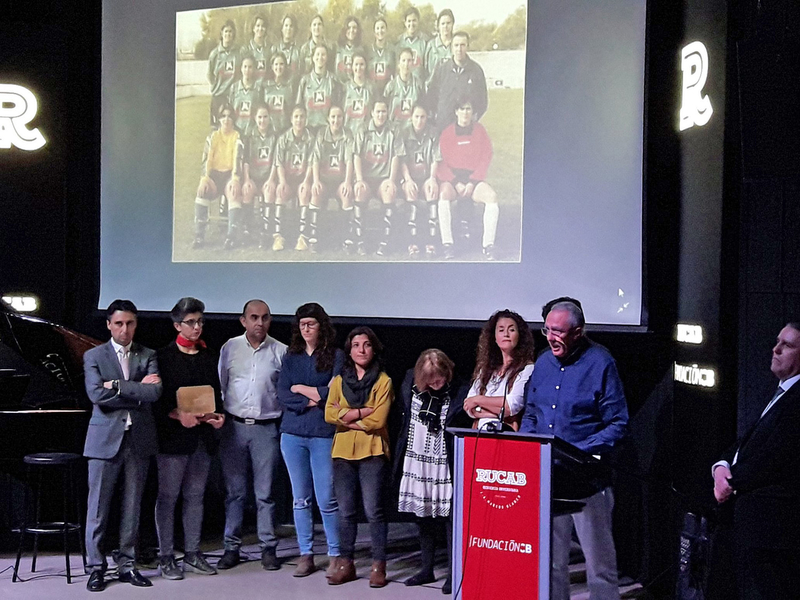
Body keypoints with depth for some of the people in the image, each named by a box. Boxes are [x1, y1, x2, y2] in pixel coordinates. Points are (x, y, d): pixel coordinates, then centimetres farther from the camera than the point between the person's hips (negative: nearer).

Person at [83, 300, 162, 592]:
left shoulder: (148, 356, 7)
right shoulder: (94, 356, 2)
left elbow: (155, 392, -10)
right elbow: (97, 395, -13)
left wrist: (116, 386, -14)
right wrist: (138, 391, -12)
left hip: (139, 439, 2)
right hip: (105, 438, -2)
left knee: (132, 505, 8)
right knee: (98, 506, 0)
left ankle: (127, 563, 16)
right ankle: (96, 566, 9)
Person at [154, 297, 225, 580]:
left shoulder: (209, 356, 13)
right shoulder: (164, 356, -3)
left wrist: (219, 414, 1)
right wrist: (178, 415, -19)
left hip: (203, 436, 5)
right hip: (173, 437, -5)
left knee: (195, 496, 10)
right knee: (167, 496, -1)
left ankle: (192, 553, 18)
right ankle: (166, 557, 4)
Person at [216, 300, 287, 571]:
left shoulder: (280, 351, 1)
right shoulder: (230, 348, 4)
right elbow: (219, 386, 9)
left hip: (266, 427, -1)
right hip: (234, 426, 1)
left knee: (265, 492, 3)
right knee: (234, 491, 5)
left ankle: (268, 548, 11)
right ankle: (231, 547, 12)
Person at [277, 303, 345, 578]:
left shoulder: (335, 356, 0)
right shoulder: (291, 357, 10)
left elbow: (332, 393, -11)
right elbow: (282, 395, 2)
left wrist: (299, 388, -1)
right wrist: (310, 401, -11)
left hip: (324, 434, -4)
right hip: (293, 434, 4)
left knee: (326, 499, -5)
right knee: (300, 498, 8)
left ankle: (335, 555, 6)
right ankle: (305, 555, 15)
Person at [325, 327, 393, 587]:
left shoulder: (383, 381, 0)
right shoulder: (339, 381, 12)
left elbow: (378, 421, -10)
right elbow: (329, 414, -3)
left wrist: (345, 417, -6)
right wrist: (360, 413, -12)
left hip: (372, 452, -4)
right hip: (343, 451, 4)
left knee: (373, 510, -6)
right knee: (346, 511, 6)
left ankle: (379, 566, 1)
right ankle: (345, 564, 14)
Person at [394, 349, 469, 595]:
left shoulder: (459, 393, -13)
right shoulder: (411, 381, 1)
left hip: (444, 464, -5)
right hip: (416, 461, 5)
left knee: (449, 517, -3)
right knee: (423, 516, 14)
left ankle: (453, 573, 5)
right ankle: (426, 569, 25)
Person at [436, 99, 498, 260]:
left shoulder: (479, 131, 7)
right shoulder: (447, 133, 4)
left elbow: (485, 159, 3)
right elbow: (441, 161, 0)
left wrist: (472, 183, -9)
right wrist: (456, 183, -13)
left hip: (473, 178, 1)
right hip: (452, 178, -1)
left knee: (491, 195, -29)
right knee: (444, 193, -35)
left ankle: (488, 244, -24)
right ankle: (447, 244, -33)